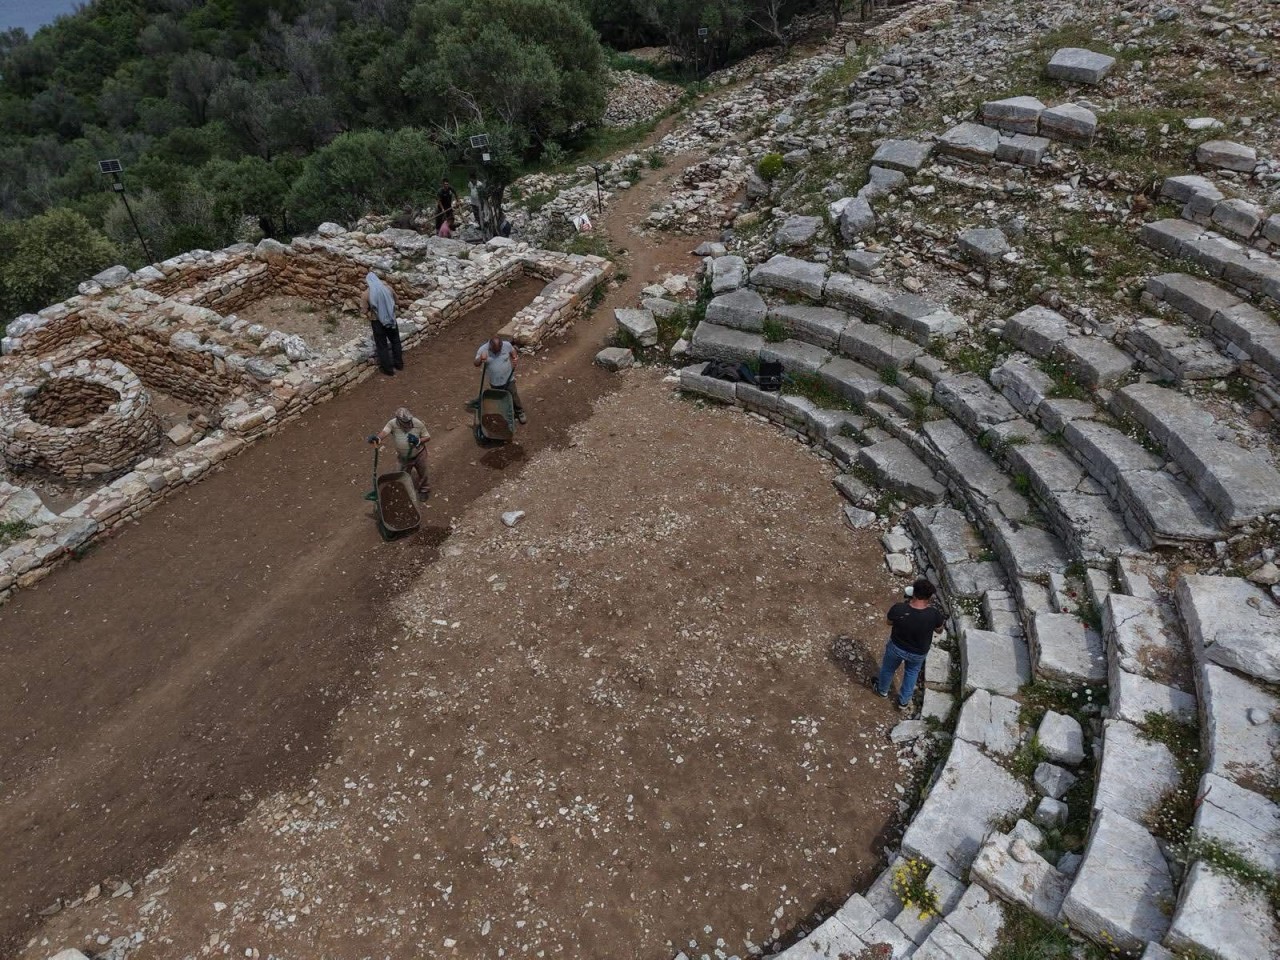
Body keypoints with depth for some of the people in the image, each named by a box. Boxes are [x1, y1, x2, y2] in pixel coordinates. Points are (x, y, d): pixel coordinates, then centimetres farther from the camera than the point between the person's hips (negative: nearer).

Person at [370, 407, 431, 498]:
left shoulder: (418, 423, -26)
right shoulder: (392, 424, -28)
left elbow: (427, 437, -12)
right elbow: (385, 432, -48)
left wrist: (418, 441, -32)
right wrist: (377, 438, -70)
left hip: (419, 454, -1)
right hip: (404, 458, 1)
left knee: (422, 474, 22)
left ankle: (424, 490, 53)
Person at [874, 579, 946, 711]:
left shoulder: (898, 609, -33)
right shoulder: (934, 614, -32)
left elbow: (889, 622, -8)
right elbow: (939, 630, -8)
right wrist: (931, 606, -6)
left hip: (896, 647, 0)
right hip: (918, 653, 0)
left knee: (888, 668, 31)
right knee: (912, 672, 33)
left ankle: (882, 689, 59)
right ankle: (904, 701, 50)